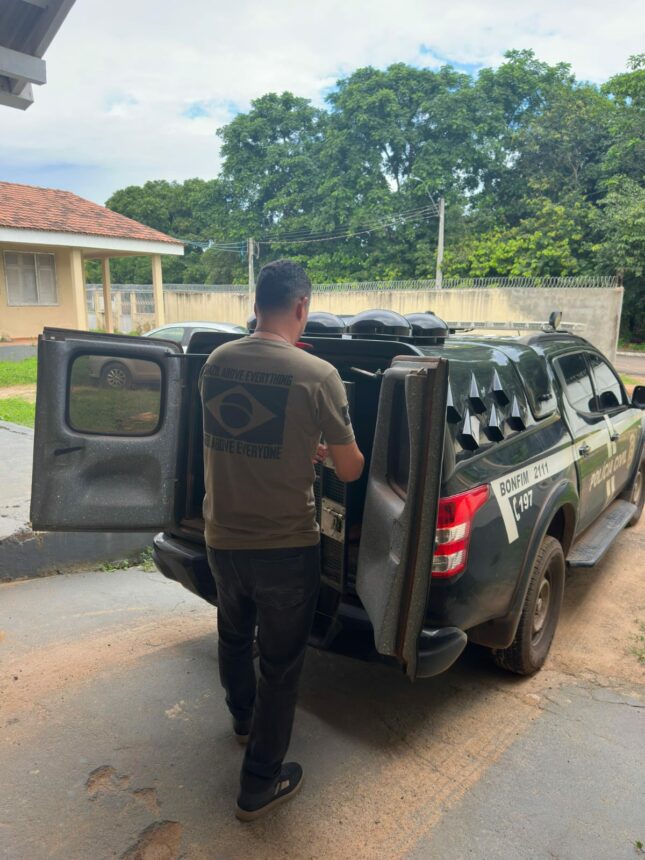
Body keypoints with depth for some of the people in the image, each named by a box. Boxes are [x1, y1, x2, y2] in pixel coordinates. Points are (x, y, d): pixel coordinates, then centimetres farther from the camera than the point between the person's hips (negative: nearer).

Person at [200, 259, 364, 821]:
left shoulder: (215, 362, -3)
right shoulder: (317, 374, -18)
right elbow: (349, 470, -9)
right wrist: (343, 456, 15)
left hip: (222, 539, 5)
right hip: (285, 547, -5)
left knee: (234, 636, 29)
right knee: (280, 663, 15)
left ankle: (244, 718, 55)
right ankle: (261, 784, 31)